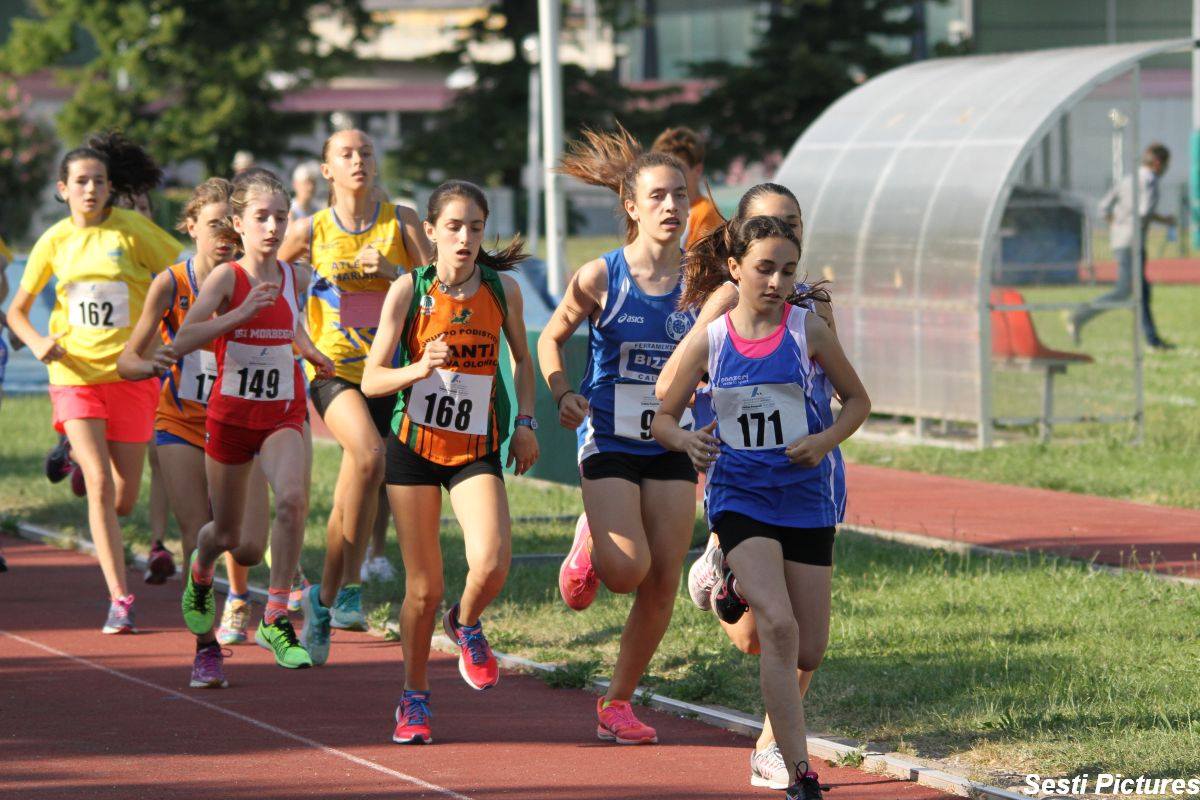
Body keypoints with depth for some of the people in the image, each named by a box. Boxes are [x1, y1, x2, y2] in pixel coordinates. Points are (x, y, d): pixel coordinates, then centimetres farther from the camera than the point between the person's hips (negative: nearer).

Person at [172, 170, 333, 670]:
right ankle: (200, 573, 50)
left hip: (283, 413, 2)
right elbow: (182, 342, -23)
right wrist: (239, 314, -30)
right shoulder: (227, 277, -11)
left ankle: (276, 619, -20)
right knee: (227, 533, 12)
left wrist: (312, 353, 10)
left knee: (293, 498, -27)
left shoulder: (289, 275, 2)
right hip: (231, 414, -2)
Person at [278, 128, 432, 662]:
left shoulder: (401, 221, 3)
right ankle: (348, 588, -23)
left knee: (351, 499, 6)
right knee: (370, 455, -29)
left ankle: (324, 601, 26)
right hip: (332, 367, -2)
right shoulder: (312, 231, 2)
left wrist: (392, 272, -15)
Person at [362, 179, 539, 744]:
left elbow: (523, 359, 16)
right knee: (424, 588, 1)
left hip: (477, 450, 1)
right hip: (415, 444, -1)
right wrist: (419, 369, -25)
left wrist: (526, 421, 3)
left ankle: (466, 624, 13)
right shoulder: (408, 291, -8)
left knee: (491, 565, -22)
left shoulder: (503, 289, -2)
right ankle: (415, 697, 22)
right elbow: (371, 381, -7)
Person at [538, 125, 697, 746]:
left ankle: (618, 702, 16)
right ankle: (589, 546, 17)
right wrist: (562, 395, -10)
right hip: (609, 439, -3)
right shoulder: (600, 277, -7)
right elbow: (551, 338, 6)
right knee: (628, 569, -19)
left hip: (671, 445, 3)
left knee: (662, 586, 0)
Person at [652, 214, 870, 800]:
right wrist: (686, 440, -16)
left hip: (807, 500, 1)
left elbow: (858, 400, 6)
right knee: (779, 628, -23)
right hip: (740, 500, -1)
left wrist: (828, 440, -14)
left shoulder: (808, 331, -5)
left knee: (807, 653, 6)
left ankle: (741, 587, 41)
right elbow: (663, 418, 7)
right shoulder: (708, 342, -3)